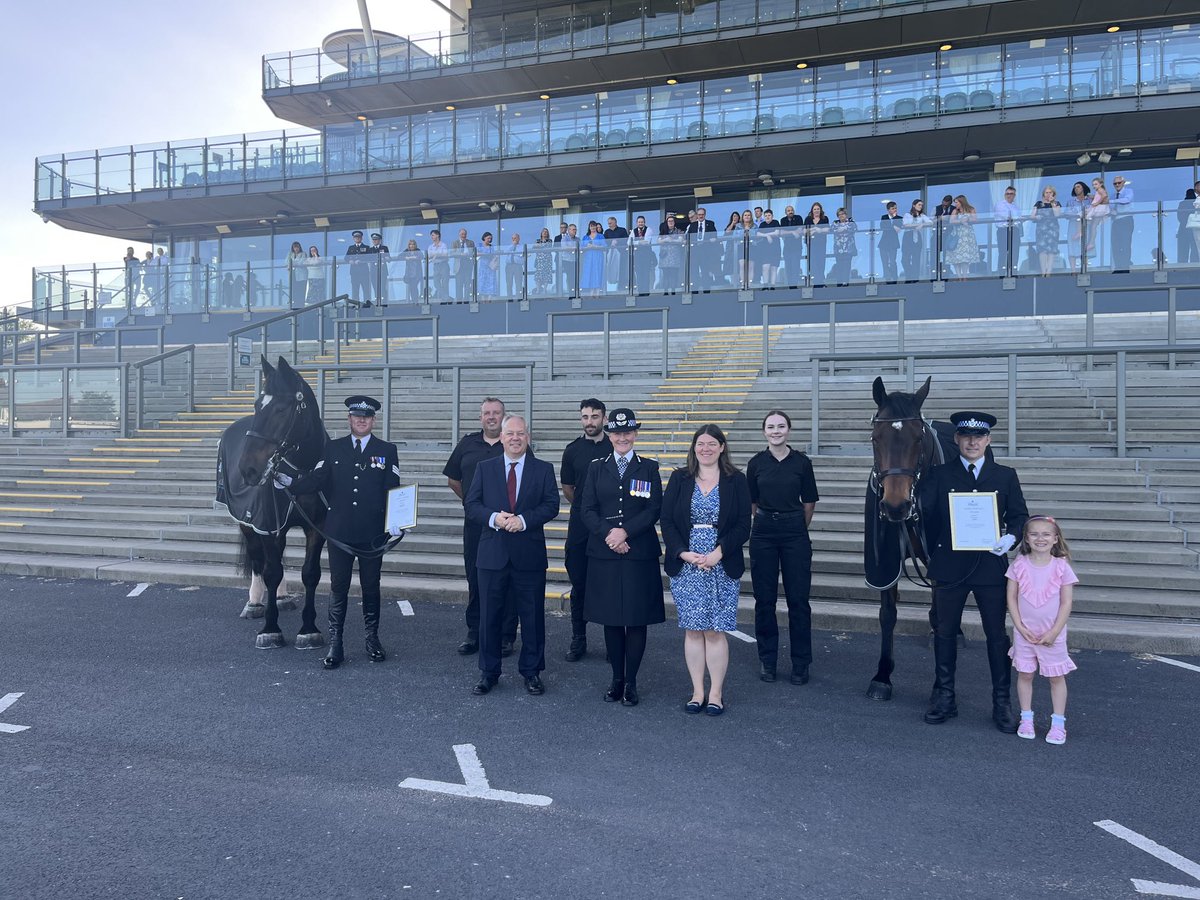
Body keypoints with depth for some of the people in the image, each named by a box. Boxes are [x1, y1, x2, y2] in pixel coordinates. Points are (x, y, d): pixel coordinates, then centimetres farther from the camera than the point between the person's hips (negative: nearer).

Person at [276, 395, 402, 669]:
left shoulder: (387, 450, 3)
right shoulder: (333, 449, 7)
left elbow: (394, 489, -2)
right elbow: (315, 480, -2)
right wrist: (289, 482, -20)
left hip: (373, 534, -1)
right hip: (339, 532, 1)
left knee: (371, 587, 11)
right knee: (338, 588, 6)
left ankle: (372, 639, 25)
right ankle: (335, 645, 13)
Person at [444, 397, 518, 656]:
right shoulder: (467, 444, 9)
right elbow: (453, 479, 19)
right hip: (475, 525, 3)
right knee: (475, 580, 9)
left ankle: (506, 637, 12)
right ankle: (474, 634, 21)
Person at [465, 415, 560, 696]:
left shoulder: (543, 469, 4)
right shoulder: (484, 468, 8)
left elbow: (551, 505, -4)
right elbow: (472, 505, 2)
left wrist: (523, 520, -18)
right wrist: (494, 518, -17)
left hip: (529, 556, -1)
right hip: (492, 554, 1)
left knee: (533, 616, 7)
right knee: (490, 616, 8)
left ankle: (531, 672, 21)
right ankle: (488, 672, 21)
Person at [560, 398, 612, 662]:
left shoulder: (616, 448, 2)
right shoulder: (573, 449, 4)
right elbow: (567, 488, 13)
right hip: (579, 528, 1)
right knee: (579, 585, 6)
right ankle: (578, 640, 15)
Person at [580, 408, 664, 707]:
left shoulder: (649, 468, 5)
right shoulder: (596, 468, 9)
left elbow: (654, 510, -3)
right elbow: (587, 510, 2)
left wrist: (625, 531, -15)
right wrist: (608, 534, -13)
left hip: (640, 554, -1)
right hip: (604, 554, 2)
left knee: (637, 619, 2)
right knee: (610, 618, 7)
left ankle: (631, 682, 12)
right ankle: (616, 678, 20)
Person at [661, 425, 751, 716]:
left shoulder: (736, 481, 3)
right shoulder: (679, 479, 6)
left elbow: (743, 525, -2)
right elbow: (666, 520, 2)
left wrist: (718, 553, -13)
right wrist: (683, 553, -10)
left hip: (721, 566, -1)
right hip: (685, 565, 1)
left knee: (715, 630, 1)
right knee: (692, 630, 5)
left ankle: (716, 693, 12)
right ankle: (698, 692, 15)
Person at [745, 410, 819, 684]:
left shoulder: (802, 462, -1)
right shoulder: (756, 463, 1)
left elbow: (809, 503, 7)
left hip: (795, 533, -1)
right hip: (763, 533, 1)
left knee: (798, 600, 1)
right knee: (764, 599, 6)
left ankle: (800, 663, 13)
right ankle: (767, 660, 19)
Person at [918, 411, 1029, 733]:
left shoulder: (1005, 476, 7)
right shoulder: (939, 475, 3)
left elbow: (1019, 515, 8)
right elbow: (921, 510, -6)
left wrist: (1010, 538, -11)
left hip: (990, 565, 0)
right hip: (949, 565, 0)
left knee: (997, 635, 5)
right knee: (944, 632, 9)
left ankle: (1002, 703, 17)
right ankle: (944, 697, 22)